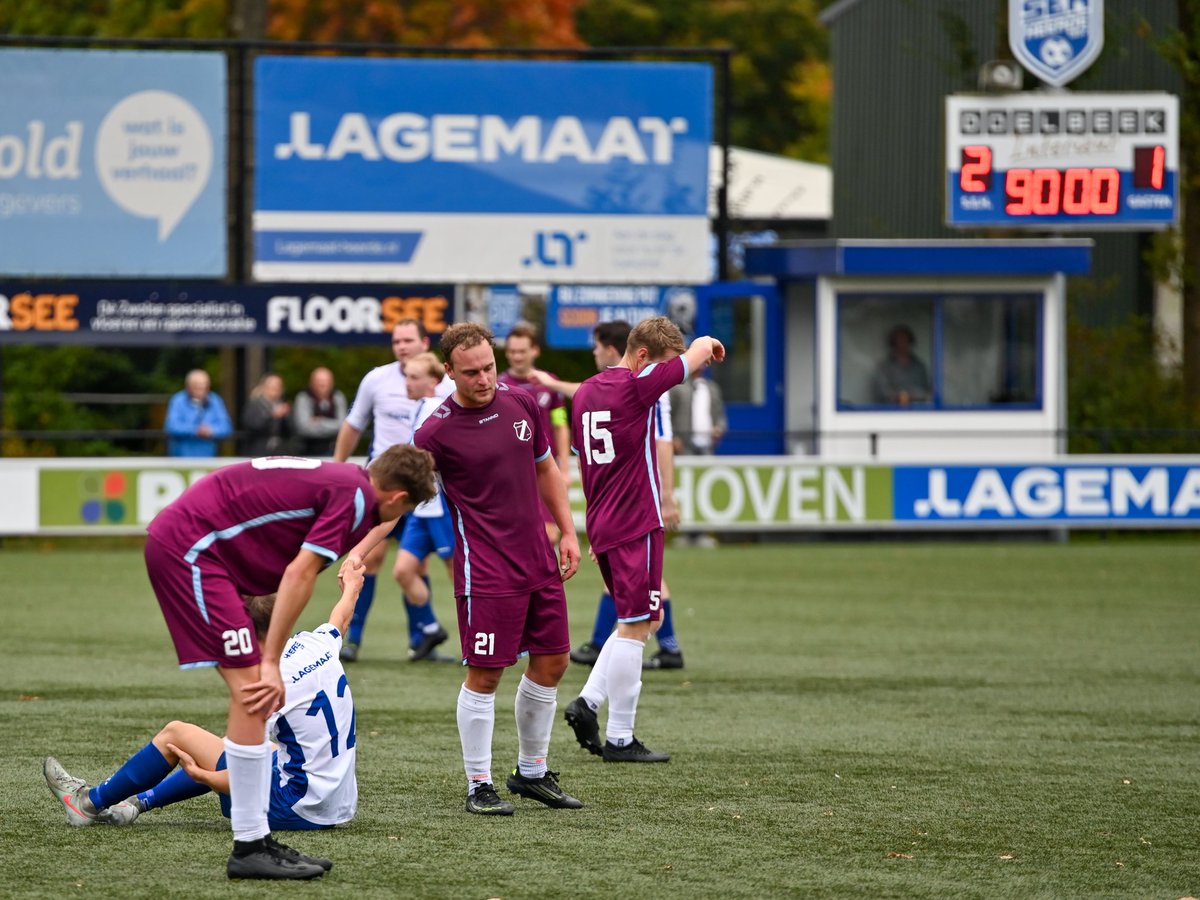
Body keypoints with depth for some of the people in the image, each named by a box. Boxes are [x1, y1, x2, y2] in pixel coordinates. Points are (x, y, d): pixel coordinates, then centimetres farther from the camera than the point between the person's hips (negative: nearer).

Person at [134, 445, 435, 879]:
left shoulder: (337, 479, 19)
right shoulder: (354, 496, -9)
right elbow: (299, 574, -15)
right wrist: (271, 663, -14)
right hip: (188, 546, -11)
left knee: (253, 697, 11)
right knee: (252, 692, -12)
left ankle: (255, 840, 11)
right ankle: (249, 848, -9)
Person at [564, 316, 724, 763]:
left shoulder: (585, 393, 13)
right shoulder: (637, 386, -12)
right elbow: (702, 350, -9)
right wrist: (709, 346, 15)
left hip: (602, 525, 8)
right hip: (637, 525, -8)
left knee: (637, 622, 18)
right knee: (634, 627, -3)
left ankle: (588, 701, 6)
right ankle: (620, 739, -2)